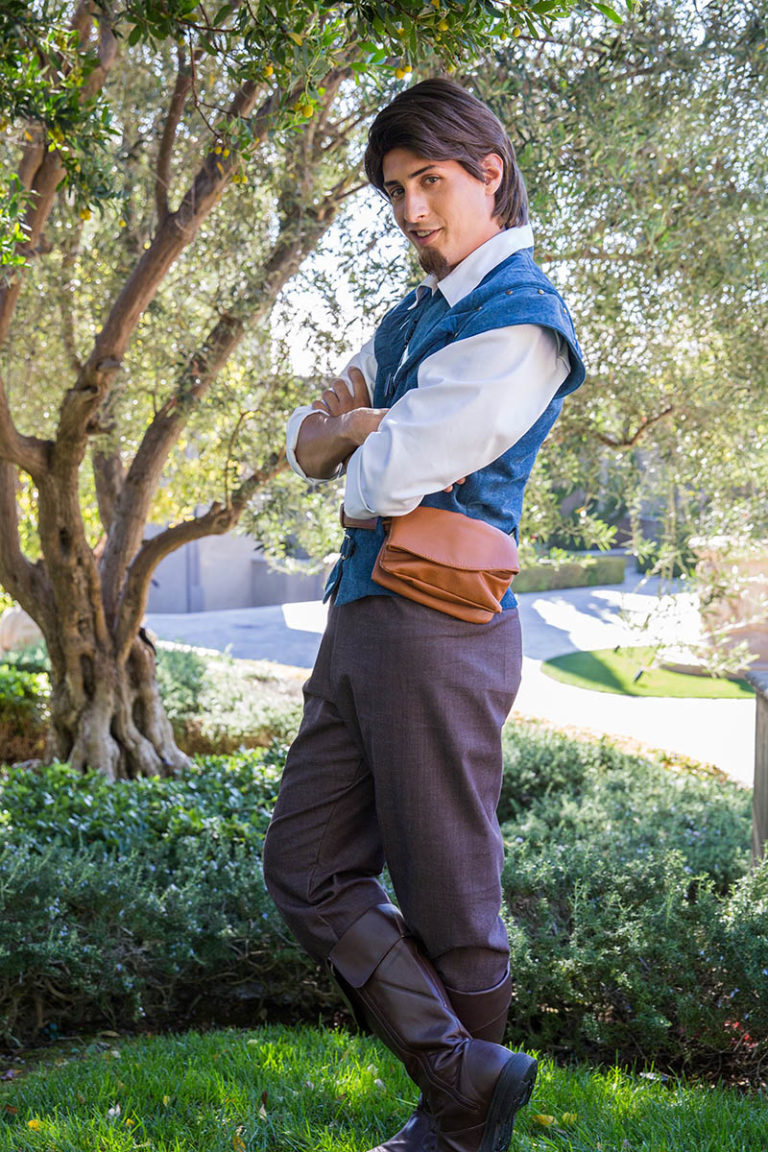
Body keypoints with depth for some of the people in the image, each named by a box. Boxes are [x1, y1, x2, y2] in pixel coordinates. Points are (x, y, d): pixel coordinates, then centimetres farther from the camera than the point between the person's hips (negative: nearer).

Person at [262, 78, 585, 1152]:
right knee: (308, 869, 7)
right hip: (362, 618, 10)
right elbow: (305, 441, 18)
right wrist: (362, 428, -4)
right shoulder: (411, 317, 20)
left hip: (438, 628, -9)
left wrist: (358, 439, 5)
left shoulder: (522, 320, -10)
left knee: (446, 904, 1)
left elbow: (387, 478, -17)